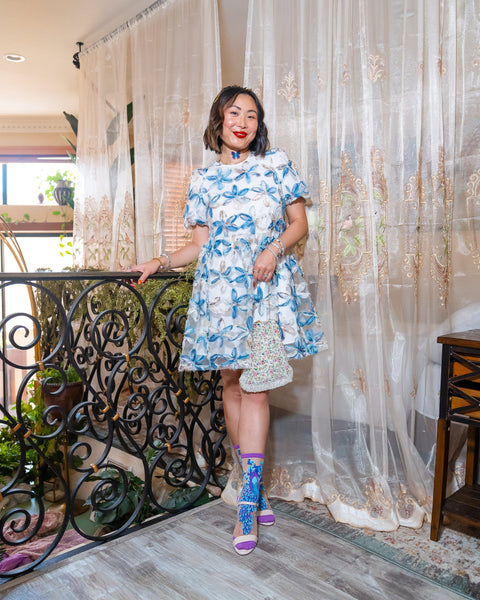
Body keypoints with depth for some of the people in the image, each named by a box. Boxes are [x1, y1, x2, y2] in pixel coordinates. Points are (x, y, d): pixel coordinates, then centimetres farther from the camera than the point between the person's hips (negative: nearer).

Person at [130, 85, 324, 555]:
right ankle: (256, 486, 19)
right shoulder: (204, 179, 14)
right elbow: (200, 244, 13)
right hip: (219, 287, 2)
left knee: (254, 384, -8)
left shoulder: (277, 164, 10)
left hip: (267, 286, -2)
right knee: (231, 383, 3)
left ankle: (247, 498, -1)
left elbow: (299, 224, 9)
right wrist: (160, 263, 1)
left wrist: (275, 249, -10)